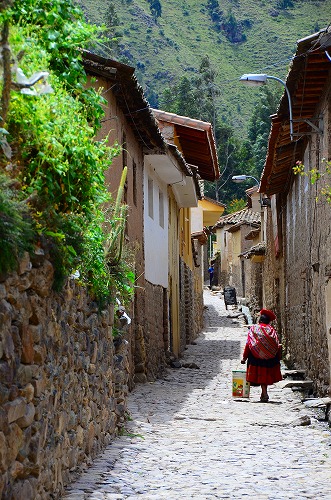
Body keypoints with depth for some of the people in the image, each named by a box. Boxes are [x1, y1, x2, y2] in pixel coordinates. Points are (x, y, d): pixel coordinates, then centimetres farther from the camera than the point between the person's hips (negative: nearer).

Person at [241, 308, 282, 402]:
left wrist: (244, 357, 1)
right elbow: (277, 346, 0)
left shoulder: (253, 329, 0)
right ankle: (263, 394, 20)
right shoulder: (271, 330, 3)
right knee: (266, 375, 14)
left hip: (257, 357, -2)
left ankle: (265, 394, -8)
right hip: (270, 358, 2)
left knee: (261, 376, 3)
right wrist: (278, 360, 5)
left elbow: (248, 344, -4)